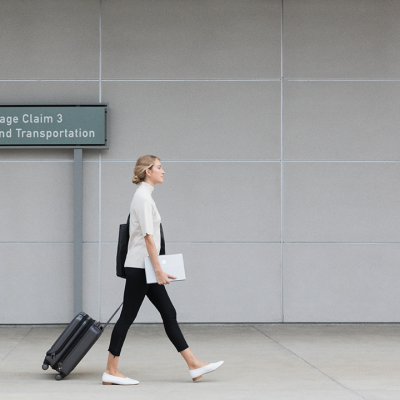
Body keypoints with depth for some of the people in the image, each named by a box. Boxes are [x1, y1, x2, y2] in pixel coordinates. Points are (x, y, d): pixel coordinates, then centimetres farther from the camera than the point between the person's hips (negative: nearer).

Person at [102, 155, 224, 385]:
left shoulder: (145, 195, 15)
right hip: (140, 268, -10)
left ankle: (194, 365, 9)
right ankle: (111, 372, 3)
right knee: (128, 316, -4)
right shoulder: (143, 197, -16)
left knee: (169, 314, 7)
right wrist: (158, 270, -24)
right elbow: (148, 236, -22)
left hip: (145, 268, 10)